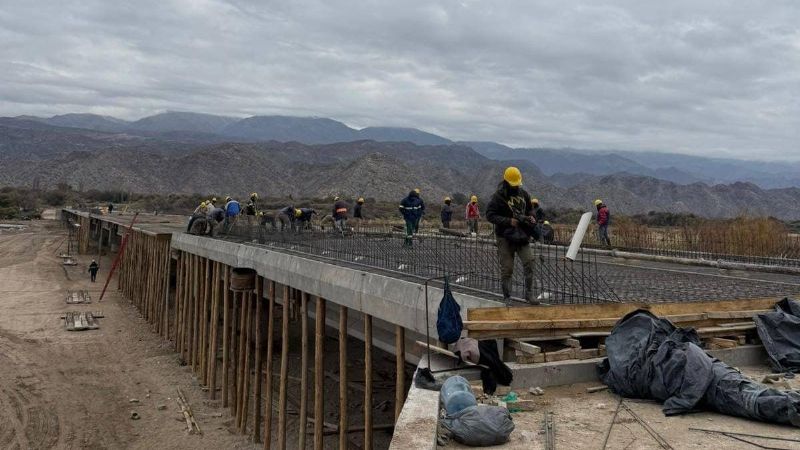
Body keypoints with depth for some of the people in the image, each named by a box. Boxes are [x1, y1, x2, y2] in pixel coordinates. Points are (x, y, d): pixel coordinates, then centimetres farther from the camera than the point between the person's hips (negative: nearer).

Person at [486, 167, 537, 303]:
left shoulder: (523, 194, 10)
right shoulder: (498, 196, -8)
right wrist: (509, 221, -20)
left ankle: (529, 295, 3)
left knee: (529, 261, -7)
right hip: (505, 237, -4)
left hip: (522, 236, 5)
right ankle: (507, 297, 12)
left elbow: (529, 209, 25)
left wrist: (530, 217, 2)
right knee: (507, 268, 0)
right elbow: (490, 215, -12)